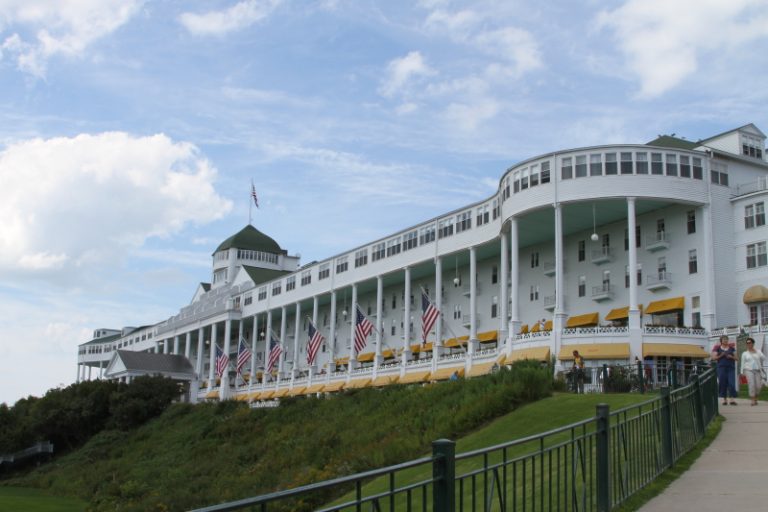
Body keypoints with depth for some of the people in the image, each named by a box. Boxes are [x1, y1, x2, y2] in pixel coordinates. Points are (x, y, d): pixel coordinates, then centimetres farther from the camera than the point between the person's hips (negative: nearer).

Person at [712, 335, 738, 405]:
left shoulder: (731, 348, 11)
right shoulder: (717, 348, 6)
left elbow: (736, 358, 13)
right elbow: (713, 358, 1)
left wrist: (731, 357, -7)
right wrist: (721, 355, -12)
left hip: (731, 367, 1)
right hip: (721, 367, -1)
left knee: (731, 383, -10)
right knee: (722, 383, -1)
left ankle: (732, 399, -13)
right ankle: (725, 399, 7)